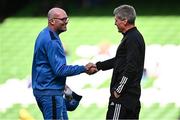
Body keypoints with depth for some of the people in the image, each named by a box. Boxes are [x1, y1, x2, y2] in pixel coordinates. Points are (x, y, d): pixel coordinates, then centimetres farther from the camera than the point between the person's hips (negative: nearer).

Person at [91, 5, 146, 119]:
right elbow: (118, 60, 26)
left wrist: (119, 89, -19)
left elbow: (131, 68, -22)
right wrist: (98, 66, 26)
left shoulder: (132, 39, -15)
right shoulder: (136, 36, 17)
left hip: (123, 95, -10)